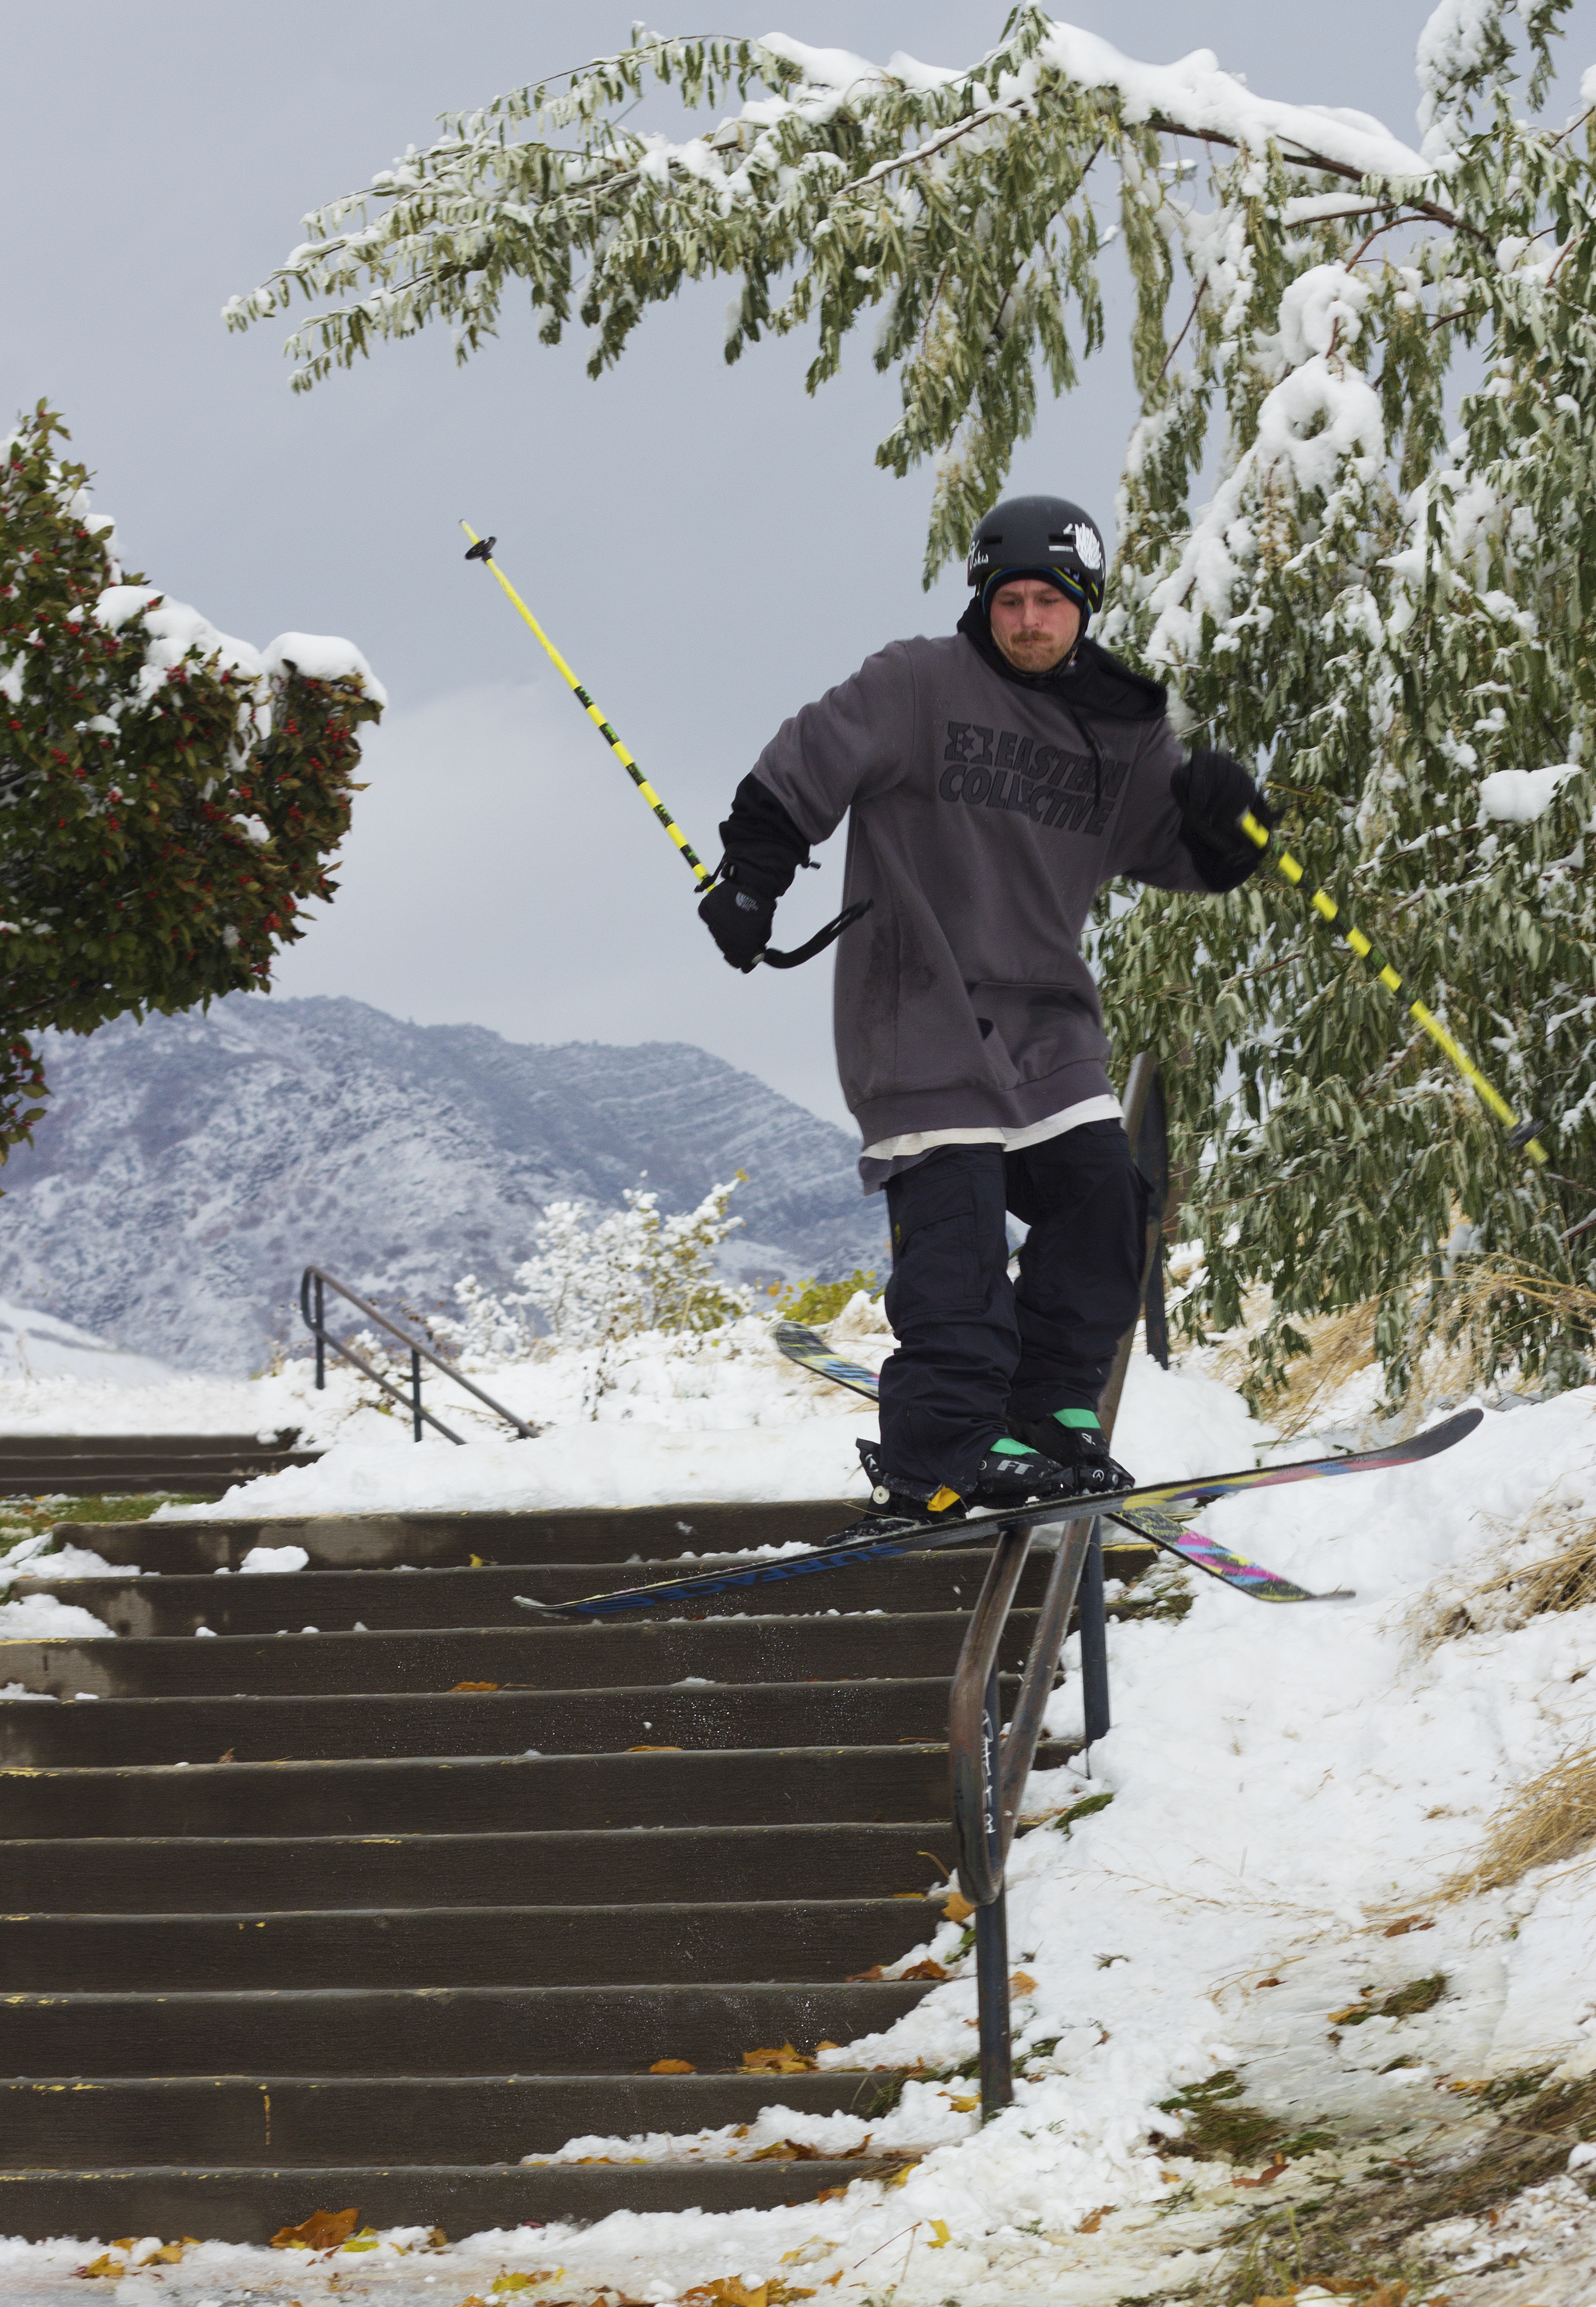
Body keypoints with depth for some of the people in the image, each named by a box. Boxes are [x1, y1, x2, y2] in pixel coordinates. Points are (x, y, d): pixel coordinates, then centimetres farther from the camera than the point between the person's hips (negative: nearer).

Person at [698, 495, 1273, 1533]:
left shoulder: (1121, 733, 10)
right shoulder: (915, 688, -3)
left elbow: (1195, 856, 14)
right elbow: (797, 776, -2)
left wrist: (1223, 811, -8)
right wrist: (750, 882, -12)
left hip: (1049, 1020, 5)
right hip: (922, 1015, -5)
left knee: (1103, 1197, -5)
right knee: (956, 1234, -12)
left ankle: (1049, 1418, 6)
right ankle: (935, 1466, -12)